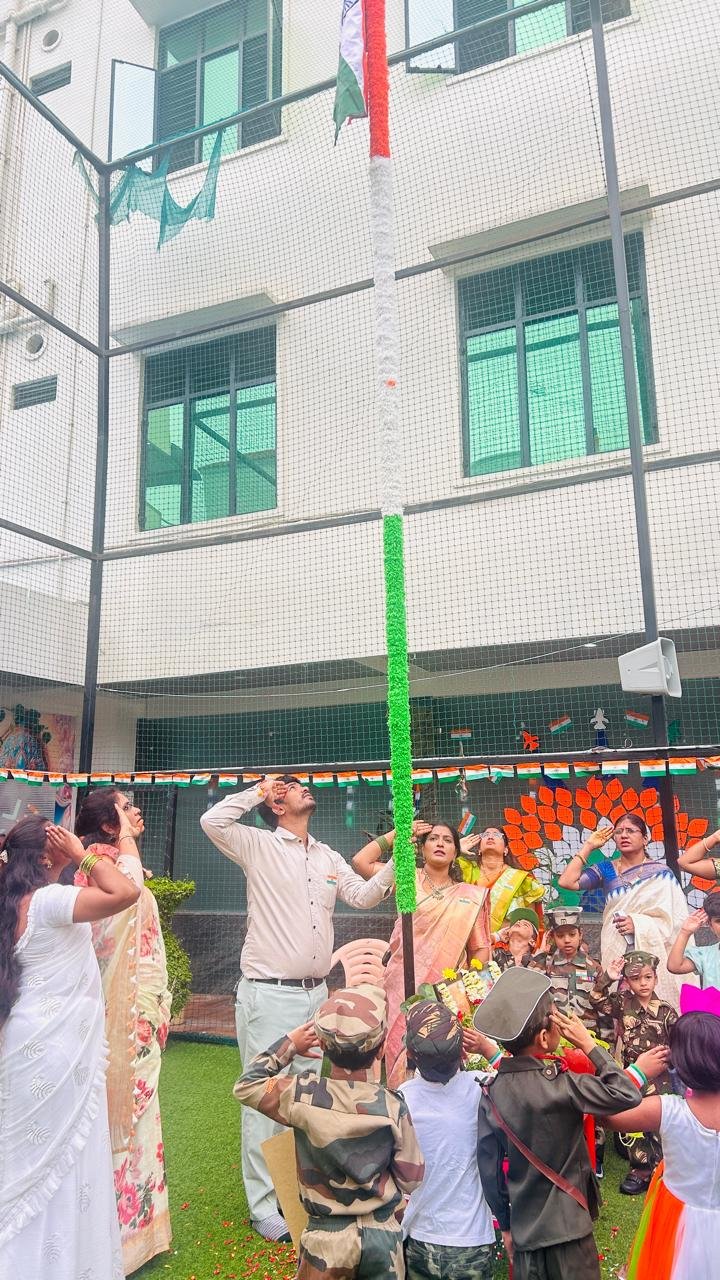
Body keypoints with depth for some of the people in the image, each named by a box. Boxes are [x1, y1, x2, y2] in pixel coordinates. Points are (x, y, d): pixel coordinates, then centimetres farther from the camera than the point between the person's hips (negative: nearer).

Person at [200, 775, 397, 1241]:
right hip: (269, 994, -6)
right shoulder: (260, 845, -7)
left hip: (315, 993, 7)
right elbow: (213, 821, -22)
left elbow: (364, 895, 11)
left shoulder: (328, 856, 12)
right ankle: (264, 1207, 13)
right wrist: (260, 790, -11)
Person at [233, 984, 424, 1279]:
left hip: (327, 1236, -1)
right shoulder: (393, 1107, -17)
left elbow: (245, 1086, -3)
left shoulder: (303, 1095, -19)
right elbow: (411, 1179, -6)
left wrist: (288, 1045, 0)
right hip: (384, 1235, 1)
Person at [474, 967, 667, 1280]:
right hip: (567, 1230, -5)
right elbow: (626, 1094, -20)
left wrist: (506, 1224, 13)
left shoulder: (492, 1092, -6)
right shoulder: (560, 1085, -24)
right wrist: (589, 1044, -11)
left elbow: (489, 1167, 0)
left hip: (523, 1230, 5)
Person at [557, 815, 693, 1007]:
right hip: (615, 954, 2)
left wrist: (638, 923, -16)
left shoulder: (660, 872, 2)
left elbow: (678, 916, -4)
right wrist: (588, 846, 3)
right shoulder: (606, 869, 9)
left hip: (652, 952, -2)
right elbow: (567, 882, -2)